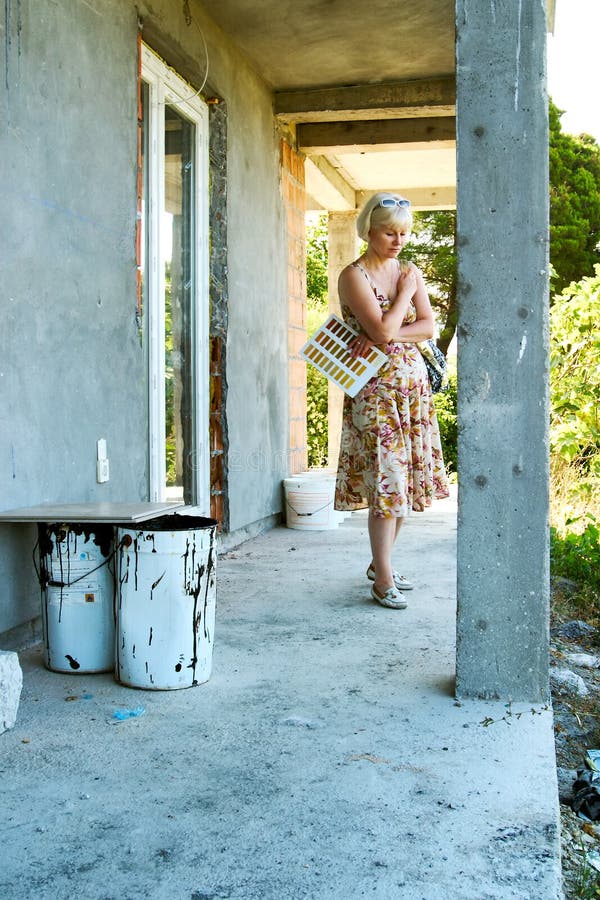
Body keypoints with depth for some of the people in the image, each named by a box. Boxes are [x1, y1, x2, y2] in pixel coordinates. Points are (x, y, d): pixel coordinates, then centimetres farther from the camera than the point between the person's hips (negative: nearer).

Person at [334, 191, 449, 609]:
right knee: (385, 479, -9)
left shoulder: (410, 271, 12)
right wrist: (405, 293, -5)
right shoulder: (354, 275, -7)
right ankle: (383, 580, -3)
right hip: (376, 387, -6)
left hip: (414, 384, 6)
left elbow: (428, 326, 2)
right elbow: (383, 330, -18)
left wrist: (387, 336, -13)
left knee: (407, 476, 8)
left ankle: (381, 562, 23)